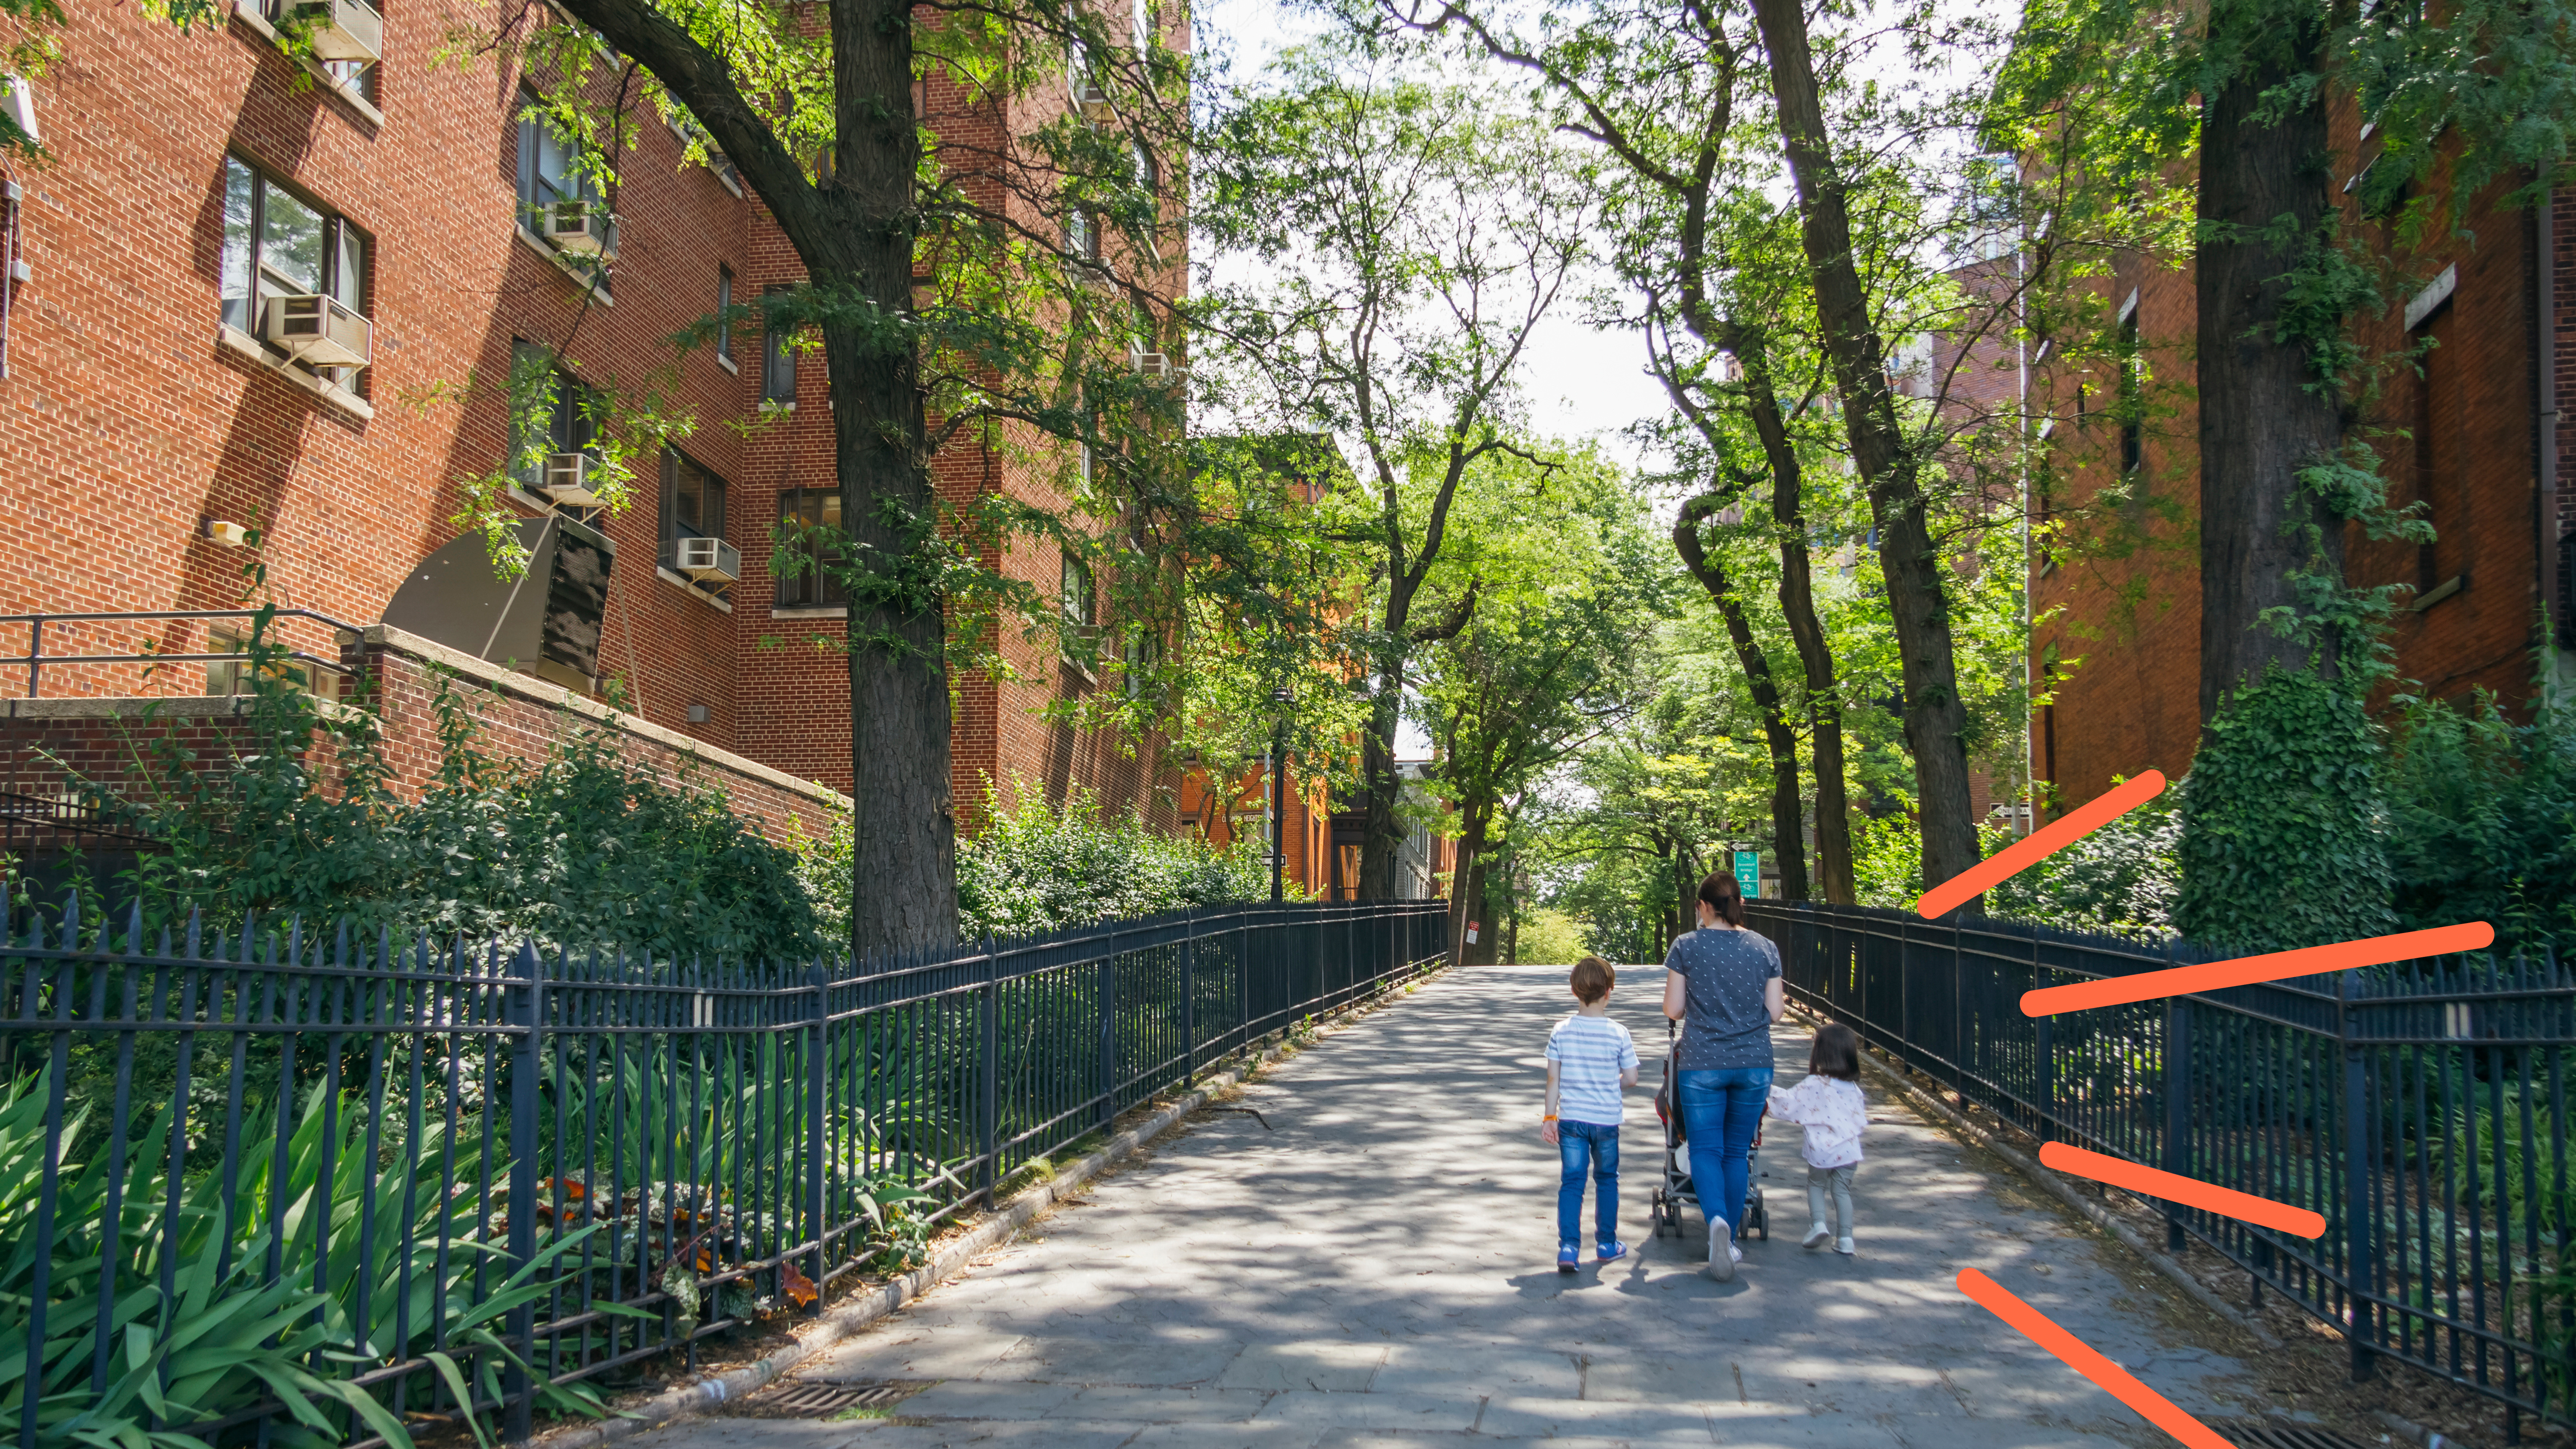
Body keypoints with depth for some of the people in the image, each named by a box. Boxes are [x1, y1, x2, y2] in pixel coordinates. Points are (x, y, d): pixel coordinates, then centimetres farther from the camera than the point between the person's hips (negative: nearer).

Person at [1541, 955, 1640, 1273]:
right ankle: (1607, 1243, 27)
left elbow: (1553, 1079, -1)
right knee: (1607, 1179, 16)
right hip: (1606, 1120, -1)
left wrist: (1549, 1117, 5)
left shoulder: (1561, 1031, -4)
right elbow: (1631, 1079, -4)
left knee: (1571, 1181, 3)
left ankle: (1568, 1246, -8)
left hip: (1571, 1118, 1)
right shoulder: (1619, 1034, -8)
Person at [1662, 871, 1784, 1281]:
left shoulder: (1686, 946, -5)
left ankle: (1717, 1220, -24)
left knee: (1705, 1149, 2)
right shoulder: (1766, 948, 1)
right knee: (1737, 1152, 13)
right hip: (1754, 1063, 2)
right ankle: (1729, 1240, 17)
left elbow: (1673, 1010, -4)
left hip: (1701, 1064, -2)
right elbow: (1774, 1012, 2)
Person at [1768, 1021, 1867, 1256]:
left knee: (1816, 1185, 18)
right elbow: (1860, 1119, 11)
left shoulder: (1813, 1085, -11)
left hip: (1821, 1149, -3)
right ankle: (1845, 1238, 9)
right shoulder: (1853, 1089, 3)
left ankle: (1818, 1223, -1)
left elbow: (1789, 1102, -7)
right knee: (1842, 1190, 13)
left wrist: (1771, 1091, 7)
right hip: (1848, 1148, 3)